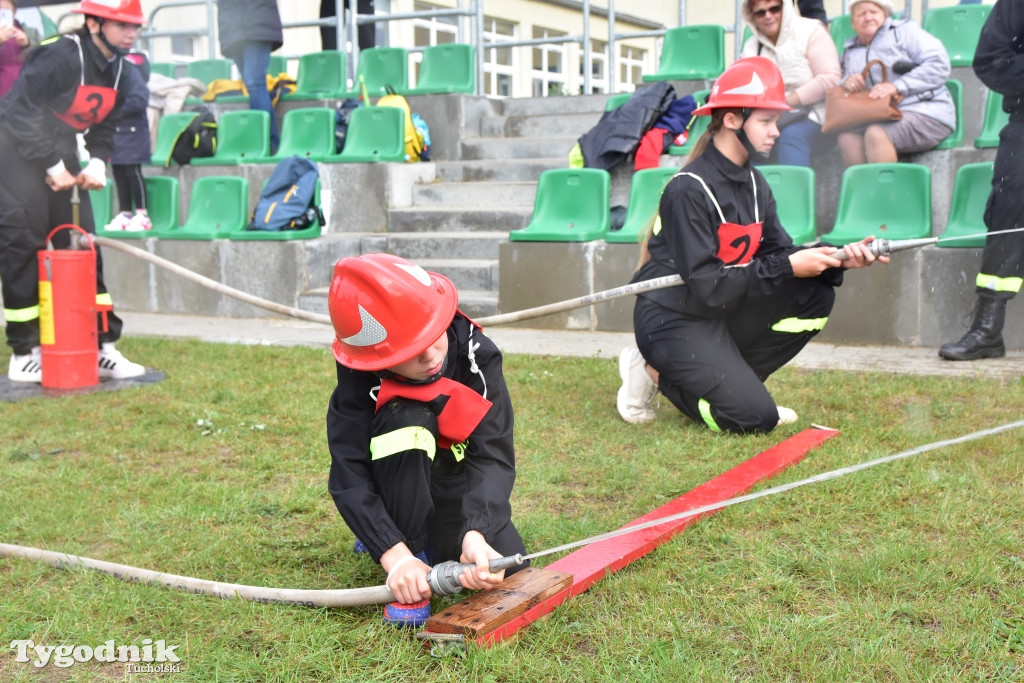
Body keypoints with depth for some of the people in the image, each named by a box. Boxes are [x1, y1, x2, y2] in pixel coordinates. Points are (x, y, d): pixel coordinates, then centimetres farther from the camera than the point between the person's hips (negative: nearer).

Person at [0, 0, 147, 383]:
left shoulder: (119, 68, 4)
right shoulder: (60, 57, -22)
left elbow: (104, 127, 12)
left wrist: (97, 163, -7)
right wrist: (53, 167, -20)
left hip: (61, 153, 8)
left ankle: (101, 348, 11)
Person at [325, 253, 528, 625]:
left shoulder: (477, 354, -24)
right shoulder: (360, 379, -26)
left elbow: (494, 455, -28)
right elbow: (349, 477, -30)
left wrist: (476, 533, -45)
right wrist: (396, 555, -42)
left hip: (461, 490, 3)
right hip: (399, 490, -3)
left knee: (506, 566, -19)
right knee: (406, 419, -33)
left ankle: (437, 539, 14)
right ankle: (410, 545, -16)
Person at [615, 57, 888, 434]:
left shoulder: (753, 183, 7)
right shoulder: (689, 189, -20)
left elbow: (780, 252, 2)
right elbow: (707, 285, -25)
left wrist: (837, 258, -15)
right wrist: (786, 268, -25)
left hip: (723, 316, 8)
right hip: (672, 322, -8)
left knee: (815, 294, -4)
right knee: (755, 417, -17)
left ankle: (732, 383, 2)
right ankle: (656, 375, 3)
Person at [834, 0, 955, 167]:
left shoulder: (905, 30, 6)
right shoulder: (850, 52, 21)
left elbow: (939, 65, -6)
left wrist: (897, 86, -17)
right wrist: (846, 83, -5)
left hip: (927, 113, -5)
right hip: (879, 118, 5)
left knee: (876, 134, -32)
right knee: (847, 137, -25)